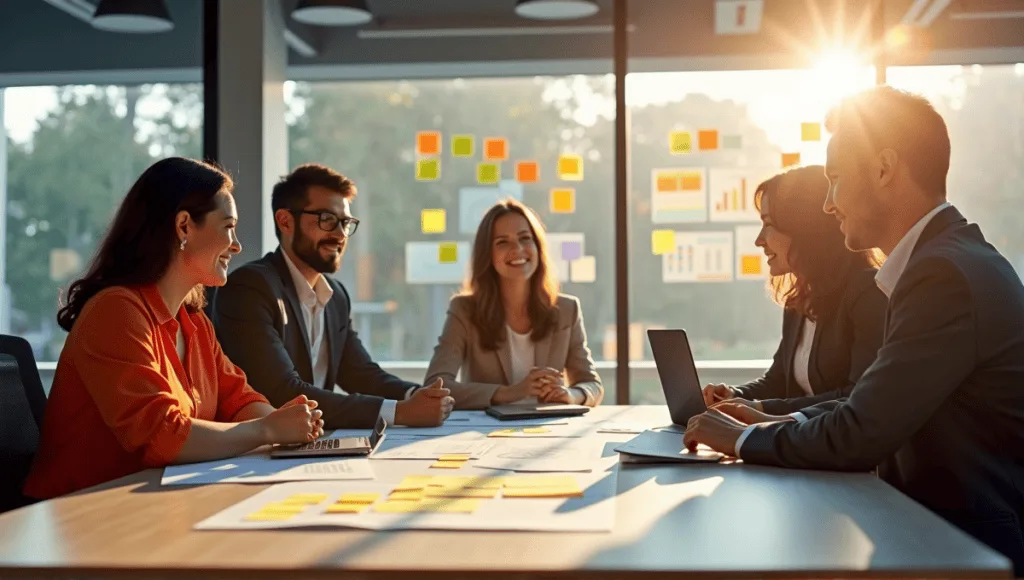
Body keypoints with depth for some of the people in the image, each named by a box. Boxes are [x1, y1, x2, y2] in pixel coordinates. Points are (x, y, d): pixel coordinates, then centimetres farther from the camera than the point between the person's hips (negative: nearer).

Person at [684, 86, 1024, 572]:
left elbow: (859, 437, -23)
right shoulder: (947, 259, 9)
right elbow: (876, 405, 13)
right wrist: (777, 423, 3)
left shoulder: (948, 274, -22)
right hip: (943, 526, 8)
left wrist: (745, 439, -9)